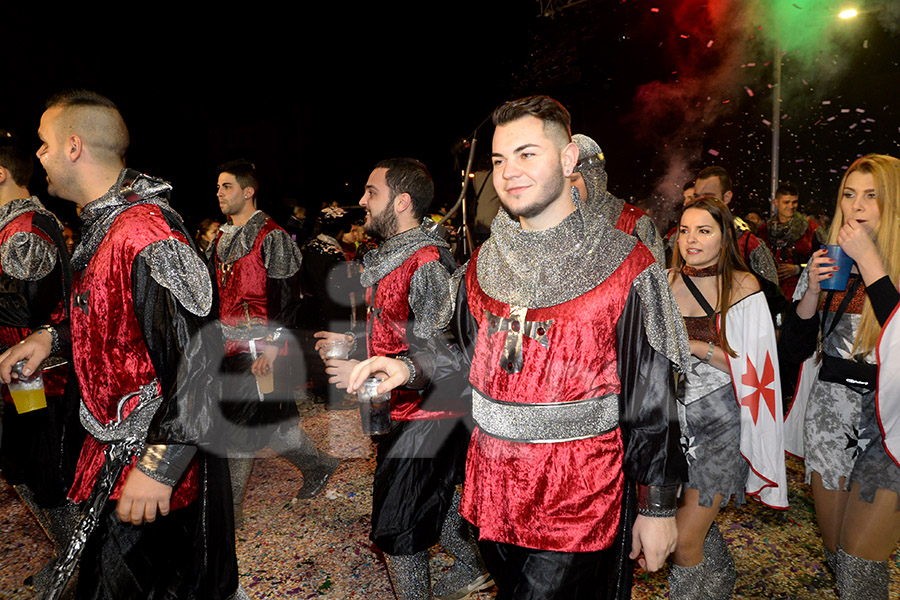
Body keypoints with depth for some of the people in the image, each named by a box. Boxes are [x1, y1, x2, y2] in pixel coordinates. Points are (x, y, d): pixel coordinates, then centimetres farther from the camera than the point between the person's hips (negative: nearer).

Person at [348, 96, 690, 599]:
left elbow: (653, 399, -8)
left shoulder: (625, 267, -11)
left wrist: (658, 507, -5)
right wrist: (410, 369, -3)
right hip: (493, 495, 5)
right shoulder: (484, 265, 3)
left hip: (579, 503, -5)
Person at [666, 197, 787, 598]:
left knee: (685, 540, -6)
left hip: (721, 419, -4)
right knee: (701, 523, 19)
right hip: (675, 418, 4)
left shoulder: (743, 286, -7)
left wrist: (699, 347, -18)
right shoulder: (666, 282, 2)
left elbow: (754, 366, -9)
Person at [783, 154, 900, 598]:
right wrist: (812, 290, -10)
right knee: (833, 551, 17)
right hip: (830, 414, 5)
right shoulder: (827, 263, 7)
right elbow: (797, 348, 5)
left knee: (859, 563, 0)